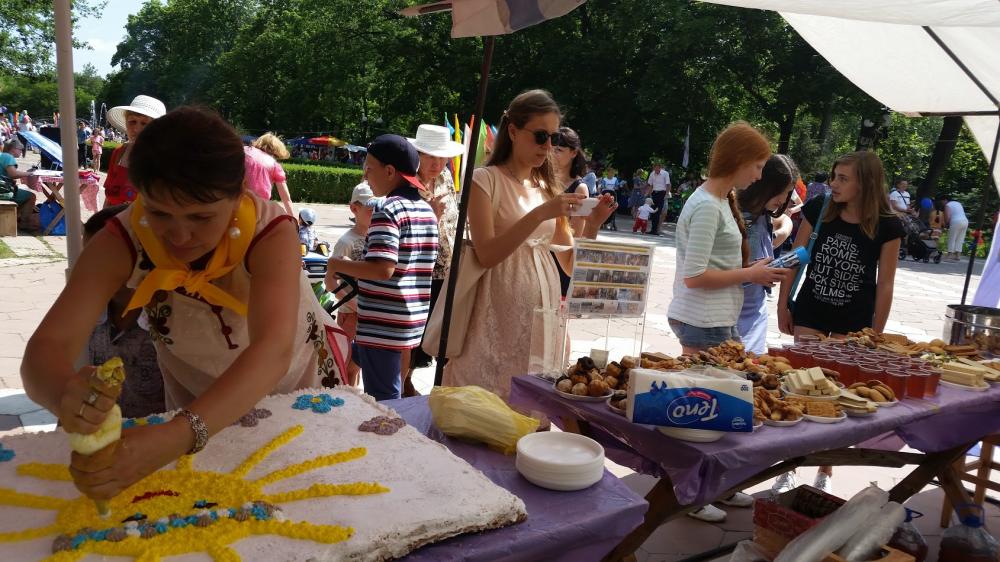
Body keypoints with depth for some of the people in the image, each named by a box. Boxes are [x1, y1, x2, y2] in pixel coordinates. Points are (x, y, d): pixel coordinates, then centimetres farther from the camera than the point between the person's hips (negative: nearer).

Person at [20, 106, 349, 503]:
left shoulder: (271, 233, -34)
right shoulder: (122, 240, -27)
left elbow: (273, 352, -48)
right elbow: (47, 346, -33)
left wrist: (178, 435, -64)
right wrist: (64, 393, -58)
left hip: (300, 384, -1)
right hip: (199, 406, 2)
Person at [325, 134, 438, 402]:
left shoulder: (387, 210, -16)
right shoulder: (427, 209, 9)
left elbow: (383, 269, -25)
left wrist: (336, 264, -11)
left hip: (384, 322, -9)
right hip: (413, 319, 9)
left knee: (383, 400, 2)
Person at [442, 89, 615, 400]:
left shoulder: (549, 188, 13)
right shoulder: (485, 180, -3)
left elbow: (570, 265, 11)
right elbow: (486, 254, -15)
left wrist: (592, 224, -5)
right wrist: (540, 214, -21)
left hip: (542, 314, 5)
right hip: (499, 317, -5)